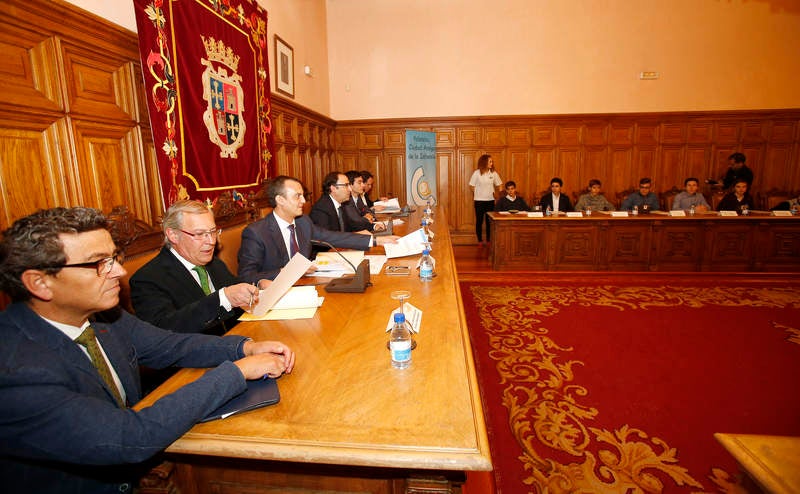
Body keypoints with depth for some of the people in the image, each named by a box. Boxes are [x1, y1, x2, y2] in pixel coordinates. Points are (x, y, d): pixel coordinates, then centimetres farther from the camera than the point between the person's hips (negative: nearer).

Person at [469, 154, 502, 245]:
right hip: (479, 200, -3)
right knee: (479, 221, 4)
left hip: (490, 200, 3)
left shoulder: (494, 173, 2)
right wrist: (475, 195, 0)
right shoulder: (477, 173, -7)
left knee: (490, 220, 7)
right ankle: (480, 240, 14)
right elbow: (472, 186, 0)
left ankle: (489, 240, 18)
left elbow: (498, 185, 11)